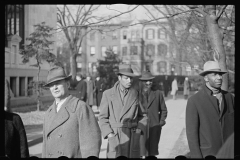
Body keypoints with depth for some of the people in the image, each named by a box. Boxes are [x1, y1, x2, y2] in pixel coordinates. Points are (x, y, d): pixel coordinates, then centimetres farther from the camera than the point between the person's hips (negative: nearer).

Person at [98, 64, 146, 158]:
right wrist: (109, 133, -6)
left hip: (133, 138, 1)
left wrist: (139, 129, 1)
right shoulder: (108, 94, 3)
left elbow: (141, 114, 15)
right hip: (115, 136, -1)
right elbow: (102, 117, 4)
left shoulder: (136, 94, 7)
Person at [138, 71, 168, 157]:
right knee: (142, 151, -5)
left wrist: (161, 121, 3)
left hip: (155, 127, 1)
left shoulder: (158, 93, 8)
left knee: (153, 152, 4)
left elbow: (163, 110, 14)